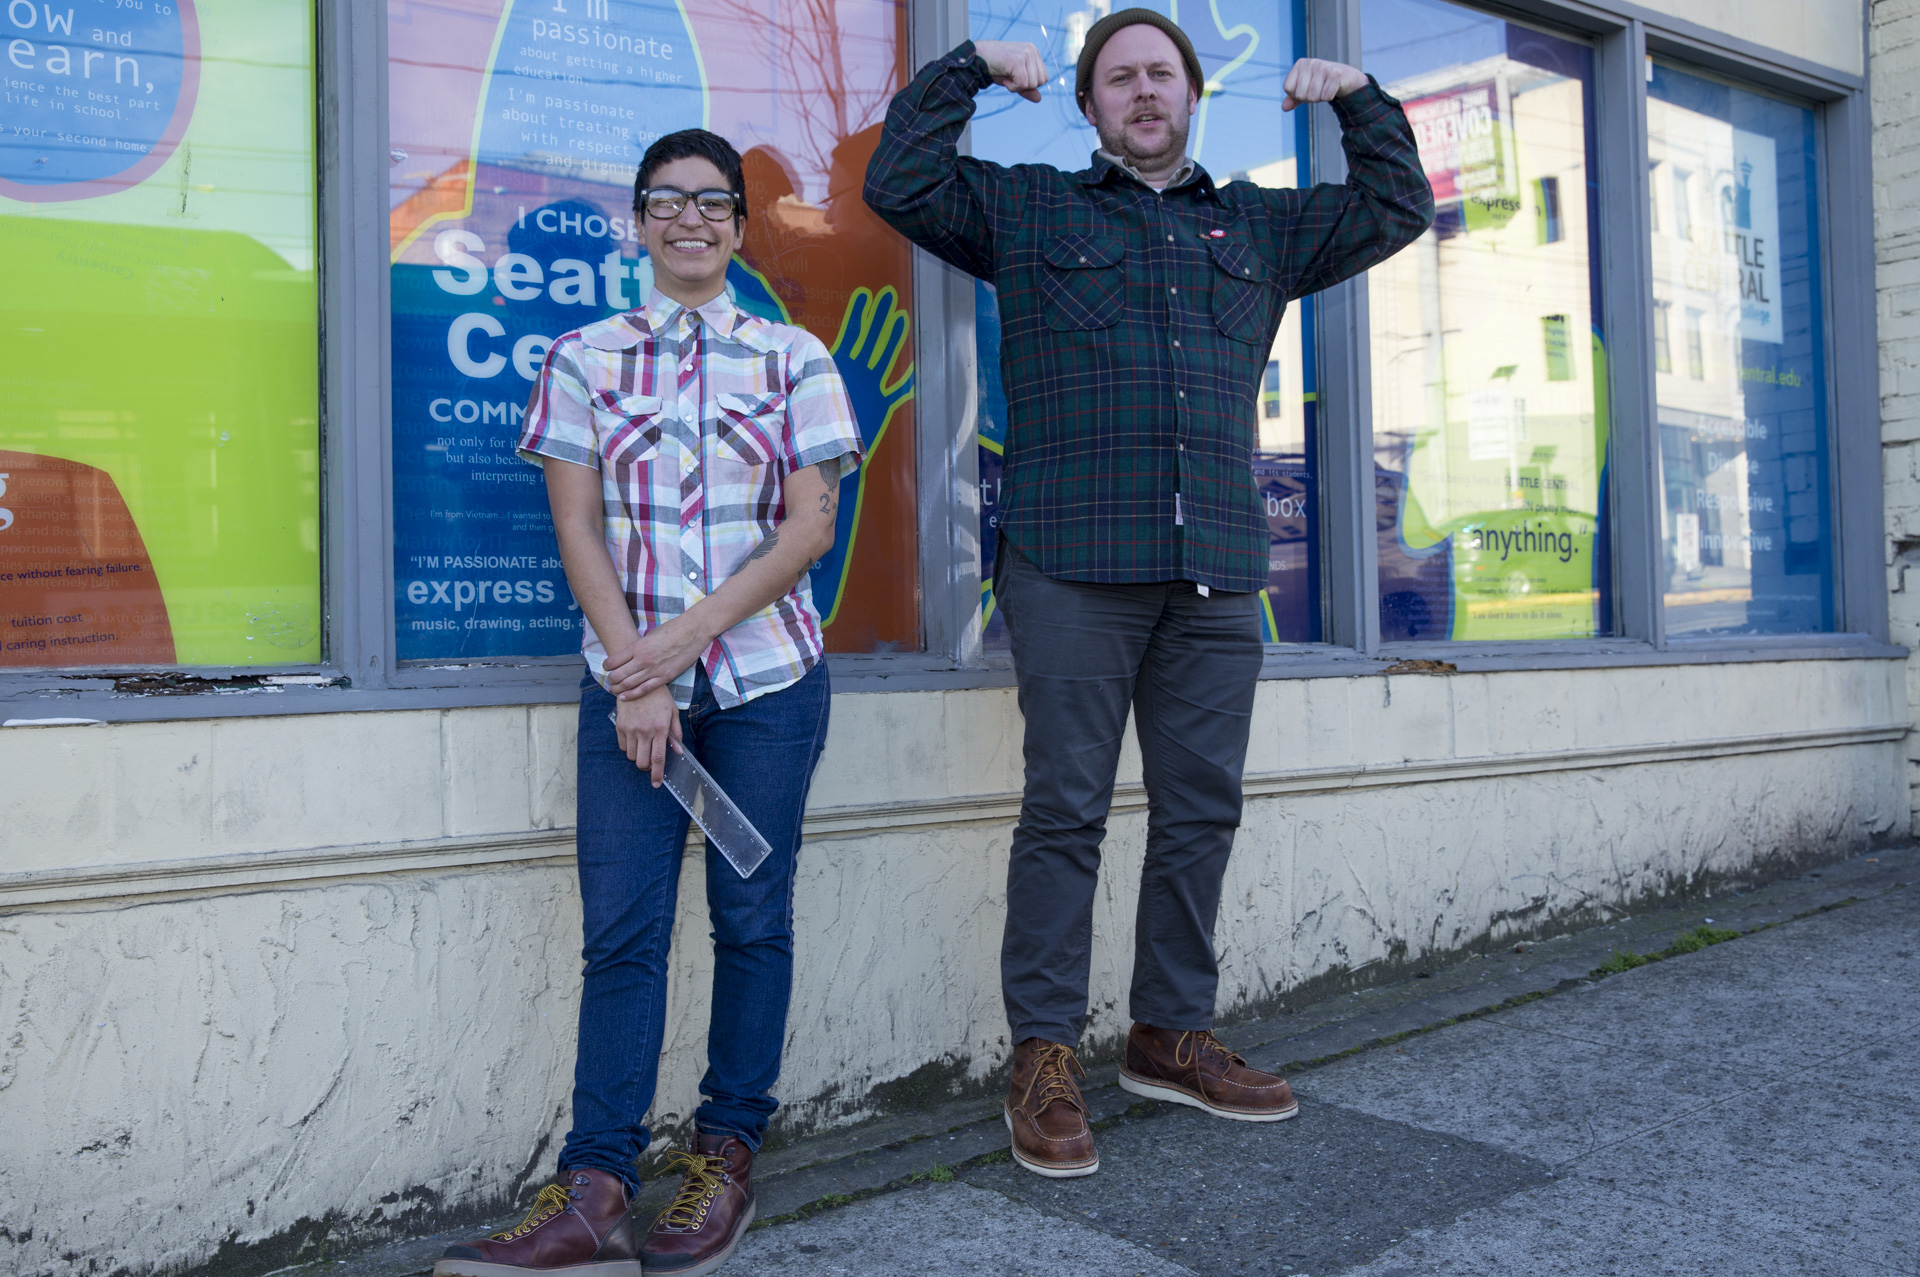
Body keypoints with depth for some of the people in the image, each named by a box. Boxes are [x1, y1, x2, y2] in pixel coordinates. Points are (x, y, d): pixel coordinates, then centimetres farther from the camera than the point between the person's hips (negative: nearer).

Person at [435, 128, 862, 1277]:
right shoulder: (586, 357, 9)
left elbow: (810, 525, -2)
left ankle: (728, 1154, 18)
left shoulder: (795, 358, 6)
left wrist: (689, 633, -12)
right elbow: (577, 525, 2)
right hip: (629, 679, 1)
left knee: (752, 918, 4)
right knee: (622, 928, -3)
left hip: (766, 676, 0)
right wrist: (636, 675, -10)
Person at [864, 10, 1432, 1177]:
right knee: (1066, 813, -3)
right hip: (1074, 566, -4)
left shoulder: (1262, 226, 22)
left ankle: (1173, 1035, 22)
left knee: (1202, 813, 8)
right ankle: (1046, 1058, 6)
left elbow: (1397, 209, 27)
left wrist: (1359, 100, 18)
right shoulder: (1027, 209, 13)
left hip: (1217, 573, 4)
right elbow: (899, 183, 6)